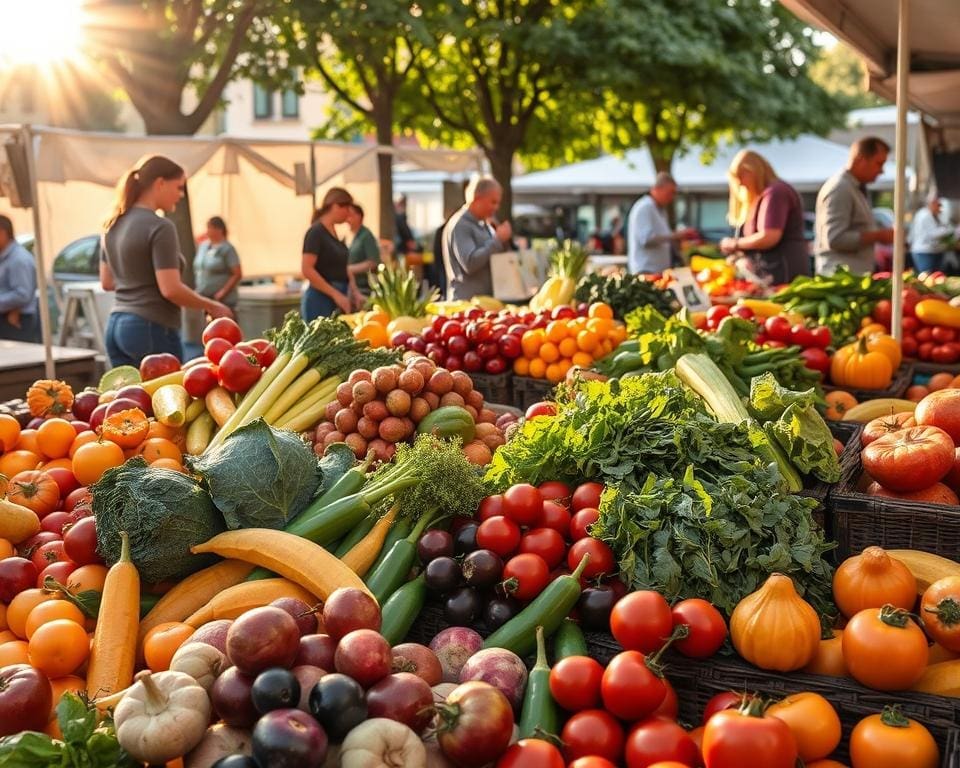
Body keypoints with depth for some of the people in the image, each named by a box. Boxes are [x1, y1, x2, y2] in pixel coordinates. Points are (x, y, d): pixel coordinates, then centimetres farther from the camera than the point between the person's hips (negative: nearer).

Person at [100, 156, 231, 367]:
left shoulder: (114, 224, 11)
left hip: (116, 326, 8)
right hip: (152, 328, -8)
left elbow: (107, 282, 17)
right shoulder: (160, 227, -14)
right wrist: (211, 306, -5)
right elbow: (170, 289, -18)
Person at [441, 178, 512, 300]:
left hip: (488, 299, 8)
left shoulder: (485, 225, 15)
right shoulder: (459, 225, -12)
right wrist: (498, 239, -18)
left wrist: (504, 241, 1)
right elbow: (469, 263, -25)